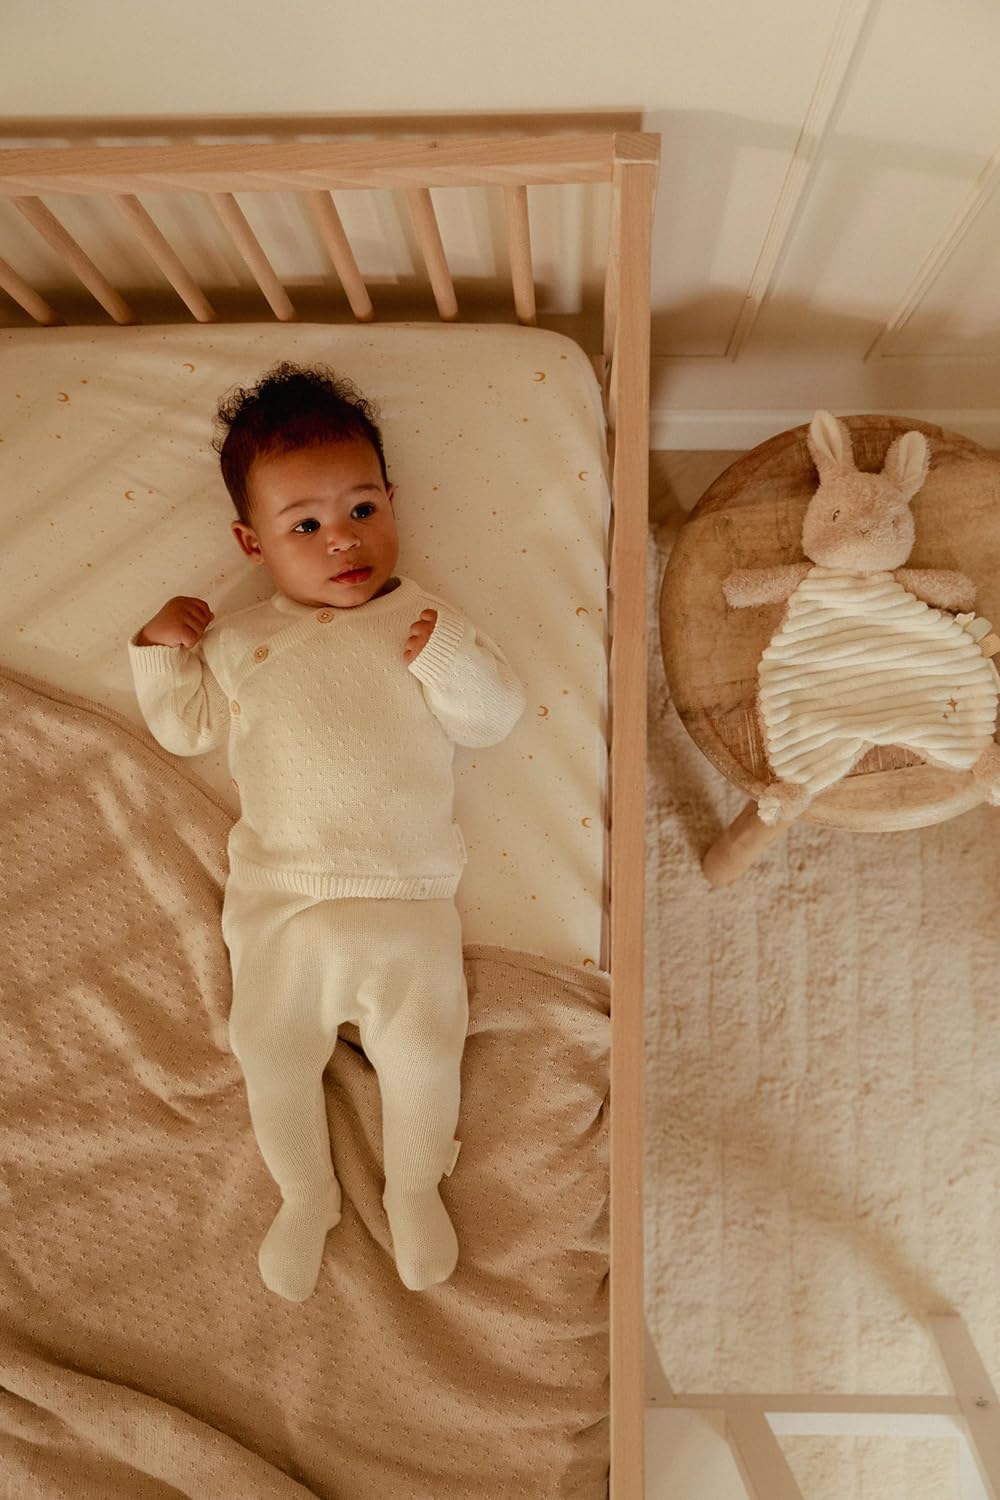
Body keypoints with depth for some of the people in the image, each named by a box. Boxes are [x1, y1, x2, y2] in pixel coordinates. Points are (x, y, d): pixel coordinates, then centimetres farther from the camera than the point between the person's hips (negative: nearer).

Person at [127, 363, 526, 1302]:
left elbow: (494, 718, -2)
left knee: (423, 1042, -4)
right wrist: (158, 649, 4)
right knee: (269, 1048, 4)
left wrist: (449, 654, -18)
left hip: (405, 895, -2)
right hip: (279, 897, 2)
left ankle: (413, 1186, 26)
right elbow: (185, 728, 18)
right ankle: (306, 1195, 32)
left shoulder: (423, 619, 4)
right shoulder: (240, 642, 10)